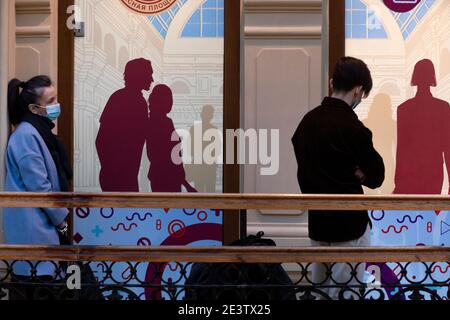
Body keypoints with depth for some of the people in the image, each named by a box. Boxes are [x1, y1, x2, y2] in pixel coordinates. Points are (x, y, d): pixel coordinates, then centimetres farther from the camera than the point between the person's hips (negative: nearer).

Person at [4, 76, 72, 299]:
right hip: (32, 226, -9)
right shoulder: (26, 135, -18)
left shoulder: (40, 132, 12)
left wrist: (58, 216, 12)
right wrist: (60, 218, -9)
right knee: (33, 281, -5)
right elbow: (38, 186, -19)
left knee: (41, 279, 13)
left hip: (41, 223, 9)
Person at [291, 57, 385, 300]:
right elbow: (376, 177, -10)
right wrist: (355, 173, 5)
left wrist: (347, 172, 3)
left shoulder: (308, 120, 5)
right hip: (349, 223, -7)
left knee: (319, 289, 16)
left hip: (317, 221, 7)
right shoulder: (352, 127, -17)